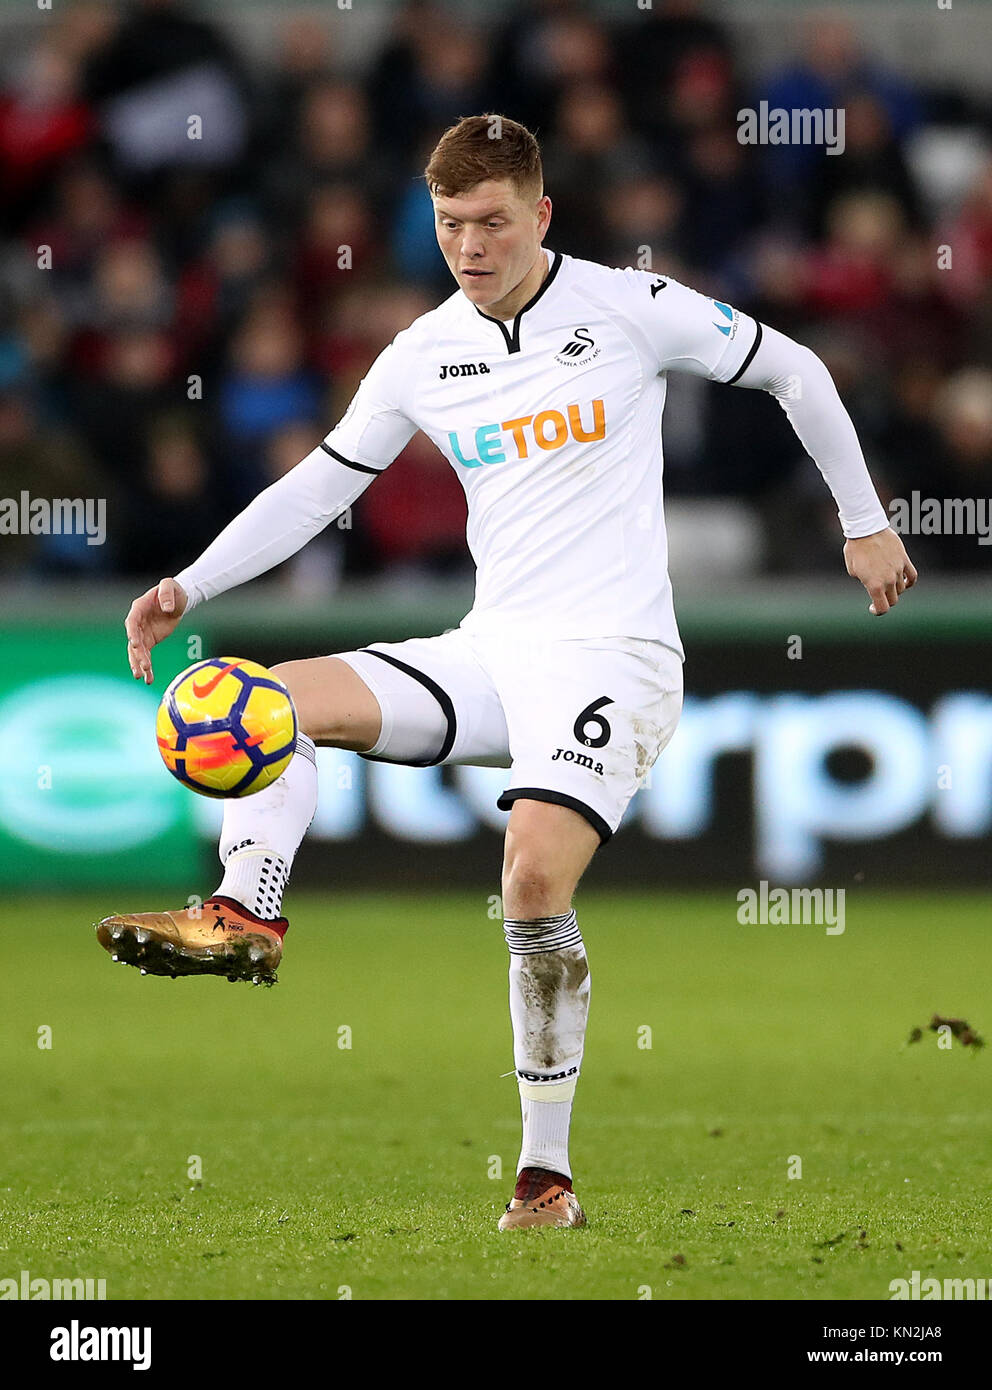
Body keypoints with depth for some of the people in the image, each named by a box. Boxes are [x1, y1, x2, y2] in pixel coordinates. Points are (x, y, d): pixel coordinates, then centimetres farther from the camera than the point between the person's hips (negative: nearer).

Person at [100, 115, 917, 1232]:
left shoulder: (627, 308, -5)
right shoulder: (421, 357, 8)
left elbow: (793, 372, 6)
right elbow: (320, 483, 16)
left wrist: (864, 522, 13)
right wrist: (189, 587, 5)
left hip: (611, 655, -6)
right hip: (488, 651, 6)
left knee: (536, 878, -26)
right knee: (273, 699, -13)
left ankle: (546, 1174, -17)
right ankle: (244, 916, -31)